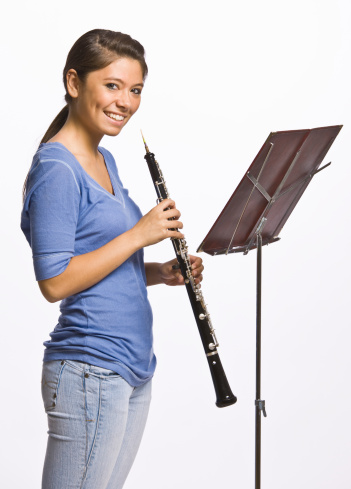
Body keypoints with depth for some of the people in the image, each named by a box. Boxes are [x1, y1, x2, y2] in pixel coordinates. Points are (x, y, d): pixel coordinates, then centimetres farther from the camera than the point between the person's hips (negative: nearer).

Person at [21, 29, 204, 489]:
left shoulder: (105, 161, 14)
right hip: (89, 372, -9)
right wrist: (139, 234, -18)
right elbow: (55, 282, -20)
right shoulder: (55, 168, -15)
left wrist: (161, 273, 4)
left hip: (134, 367, 9)